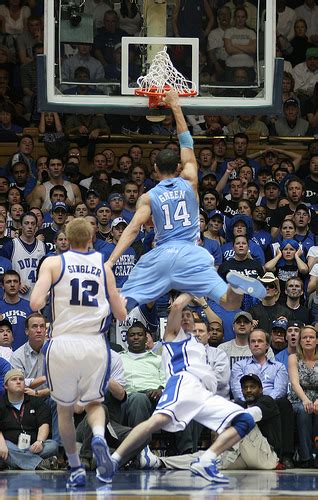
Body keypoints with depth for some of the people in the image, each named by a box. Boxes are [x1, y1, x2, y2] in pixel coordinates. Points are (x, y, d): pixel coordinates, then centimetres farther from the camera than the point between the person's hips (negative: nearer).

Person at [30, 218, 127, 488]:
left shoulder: (53, 263, 2)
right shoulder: (103, 266, 9)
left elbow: (36, 303, -11)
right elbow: (121, 314, 11)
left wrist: (40, 301, 13)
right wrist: (123, 301, 33)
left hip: (63, 343, -1)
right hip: (95, 344, 1)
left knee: (65, 408, 21)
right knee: (94, 403, 20)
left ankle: (75, 469, 21)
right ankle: (99, 437, -12)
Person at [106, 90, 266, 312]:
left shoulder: (148, 198, 8)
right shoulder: (189, 182, 12)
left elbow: (133, 229, -5)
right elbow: (187, 144, 24)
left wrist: (111, 261, -11)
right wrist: (176, 107, 31)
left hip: (160, 255, 0)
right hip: (190, 253, 0)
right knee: (231, 303, -11)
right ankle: (234, 284, -43)